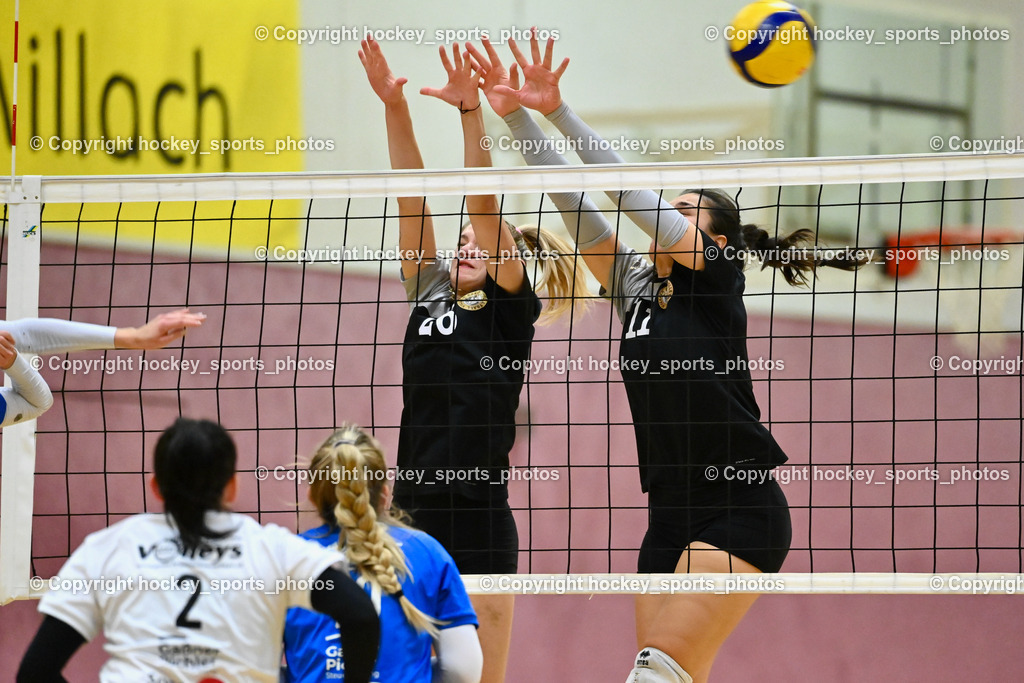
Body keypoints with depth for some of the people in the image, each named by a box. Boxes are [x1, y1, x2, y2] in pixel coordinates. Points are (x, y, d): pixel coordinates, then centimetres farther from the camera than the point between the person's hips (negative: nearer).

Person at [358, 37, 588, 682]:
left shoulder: (511, 308, -1)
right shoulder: (431, 297, 13)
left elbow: (485, 207, -11)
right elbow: (413, 196, 8)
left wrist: (471, 110, -19)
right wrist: (394, 106, 2)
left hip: (478, 530, -5)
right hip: (412, 521, 6)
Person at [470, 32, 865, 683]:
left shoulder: (717, 282, -2)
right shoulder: (638, 287, 15)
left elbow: (632, 191, -10)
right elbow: (576, 202, 9)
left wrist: (558, 111, -11)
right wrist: (517, 116, 2)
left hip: (742, 511, -7)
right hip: (671, 516, 7)